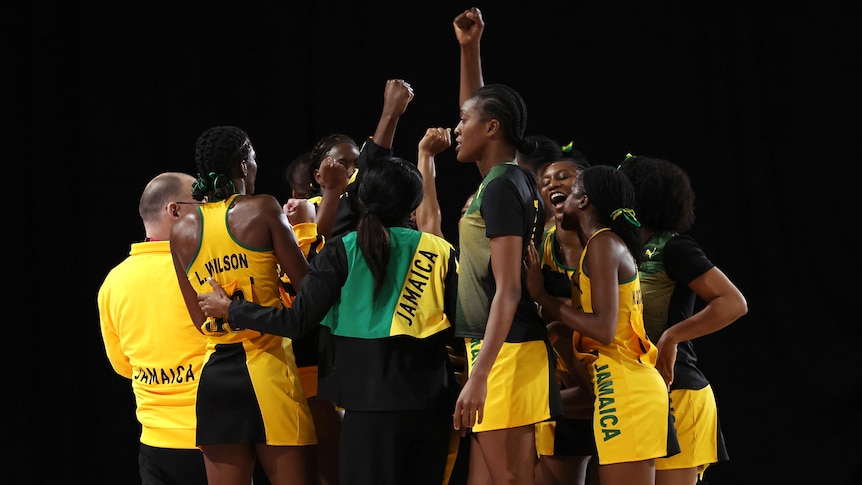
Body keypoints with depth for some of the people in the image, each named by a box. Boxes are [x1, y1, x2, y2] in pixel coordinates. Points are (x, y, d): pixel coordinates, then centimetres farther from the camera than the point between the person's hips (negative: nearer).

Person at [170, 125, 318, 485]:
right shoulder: (262, 209, -4)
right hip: (267, 368, -5)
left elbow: (199, 319, 9)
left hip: (215, 376, 5)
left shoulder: (183, 230, 9)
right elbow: (308, 285, -3)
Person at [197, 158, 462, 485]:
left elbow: (298, 321, -7)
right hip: (431, 400, 2)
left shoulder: (343, 251, -4)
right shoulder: (440, 251, 1)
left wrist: (229, 310, 5)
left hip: (372, 401, -2)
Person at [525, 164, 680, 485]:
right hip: (628, 385, 10)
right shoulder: (613, 244, 20)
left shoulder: (603, 243, -7)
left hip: (624, 388, -10)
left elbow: (603, 329, -16)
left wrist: (540, 295, -9)